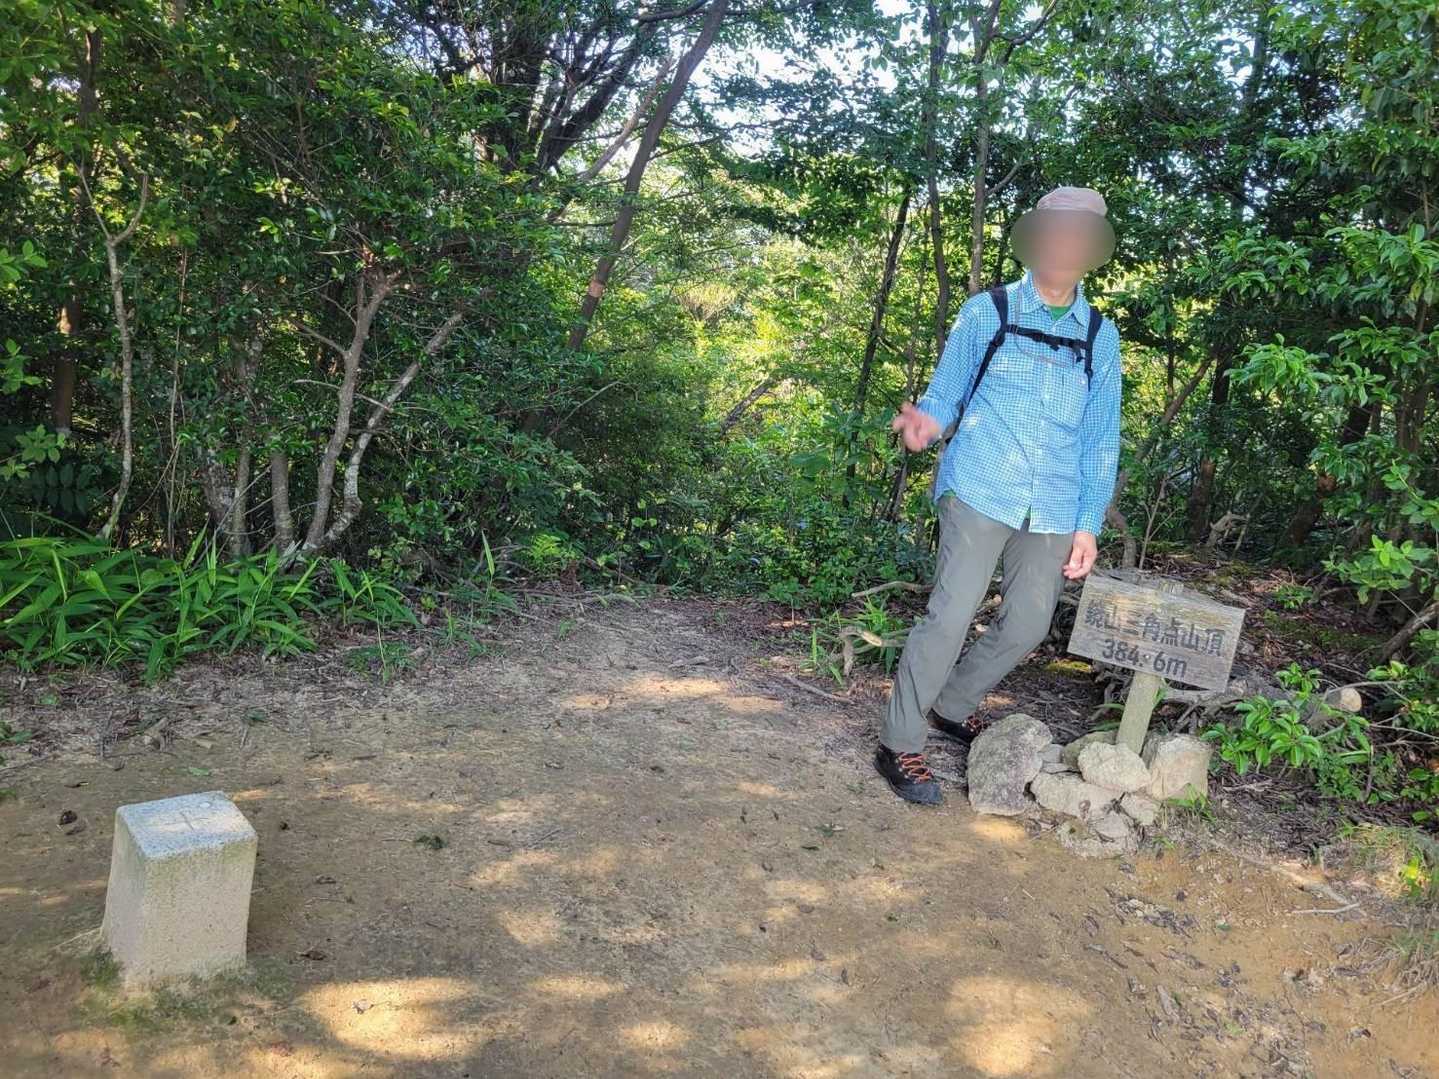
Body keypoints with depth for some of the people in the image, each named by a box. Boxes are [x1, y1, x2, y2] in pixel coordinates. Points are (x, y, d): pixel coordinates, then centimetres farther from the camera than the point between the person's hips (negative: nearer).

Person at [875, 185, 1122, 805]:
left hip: (1054, 509, 4)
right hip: (982, 492, -4)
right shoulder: (987, 312, 5)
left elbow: (1101, 438, 12)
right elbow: (946, 395, 7)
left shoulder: (1101, 336, 12)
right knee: (950, 616, -11)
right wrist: (925, 422, -18)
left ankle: (951, 709, 30)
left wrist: (1088, 525, 5)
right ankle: (899, 744, 2)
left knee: (1026, 627, 6)